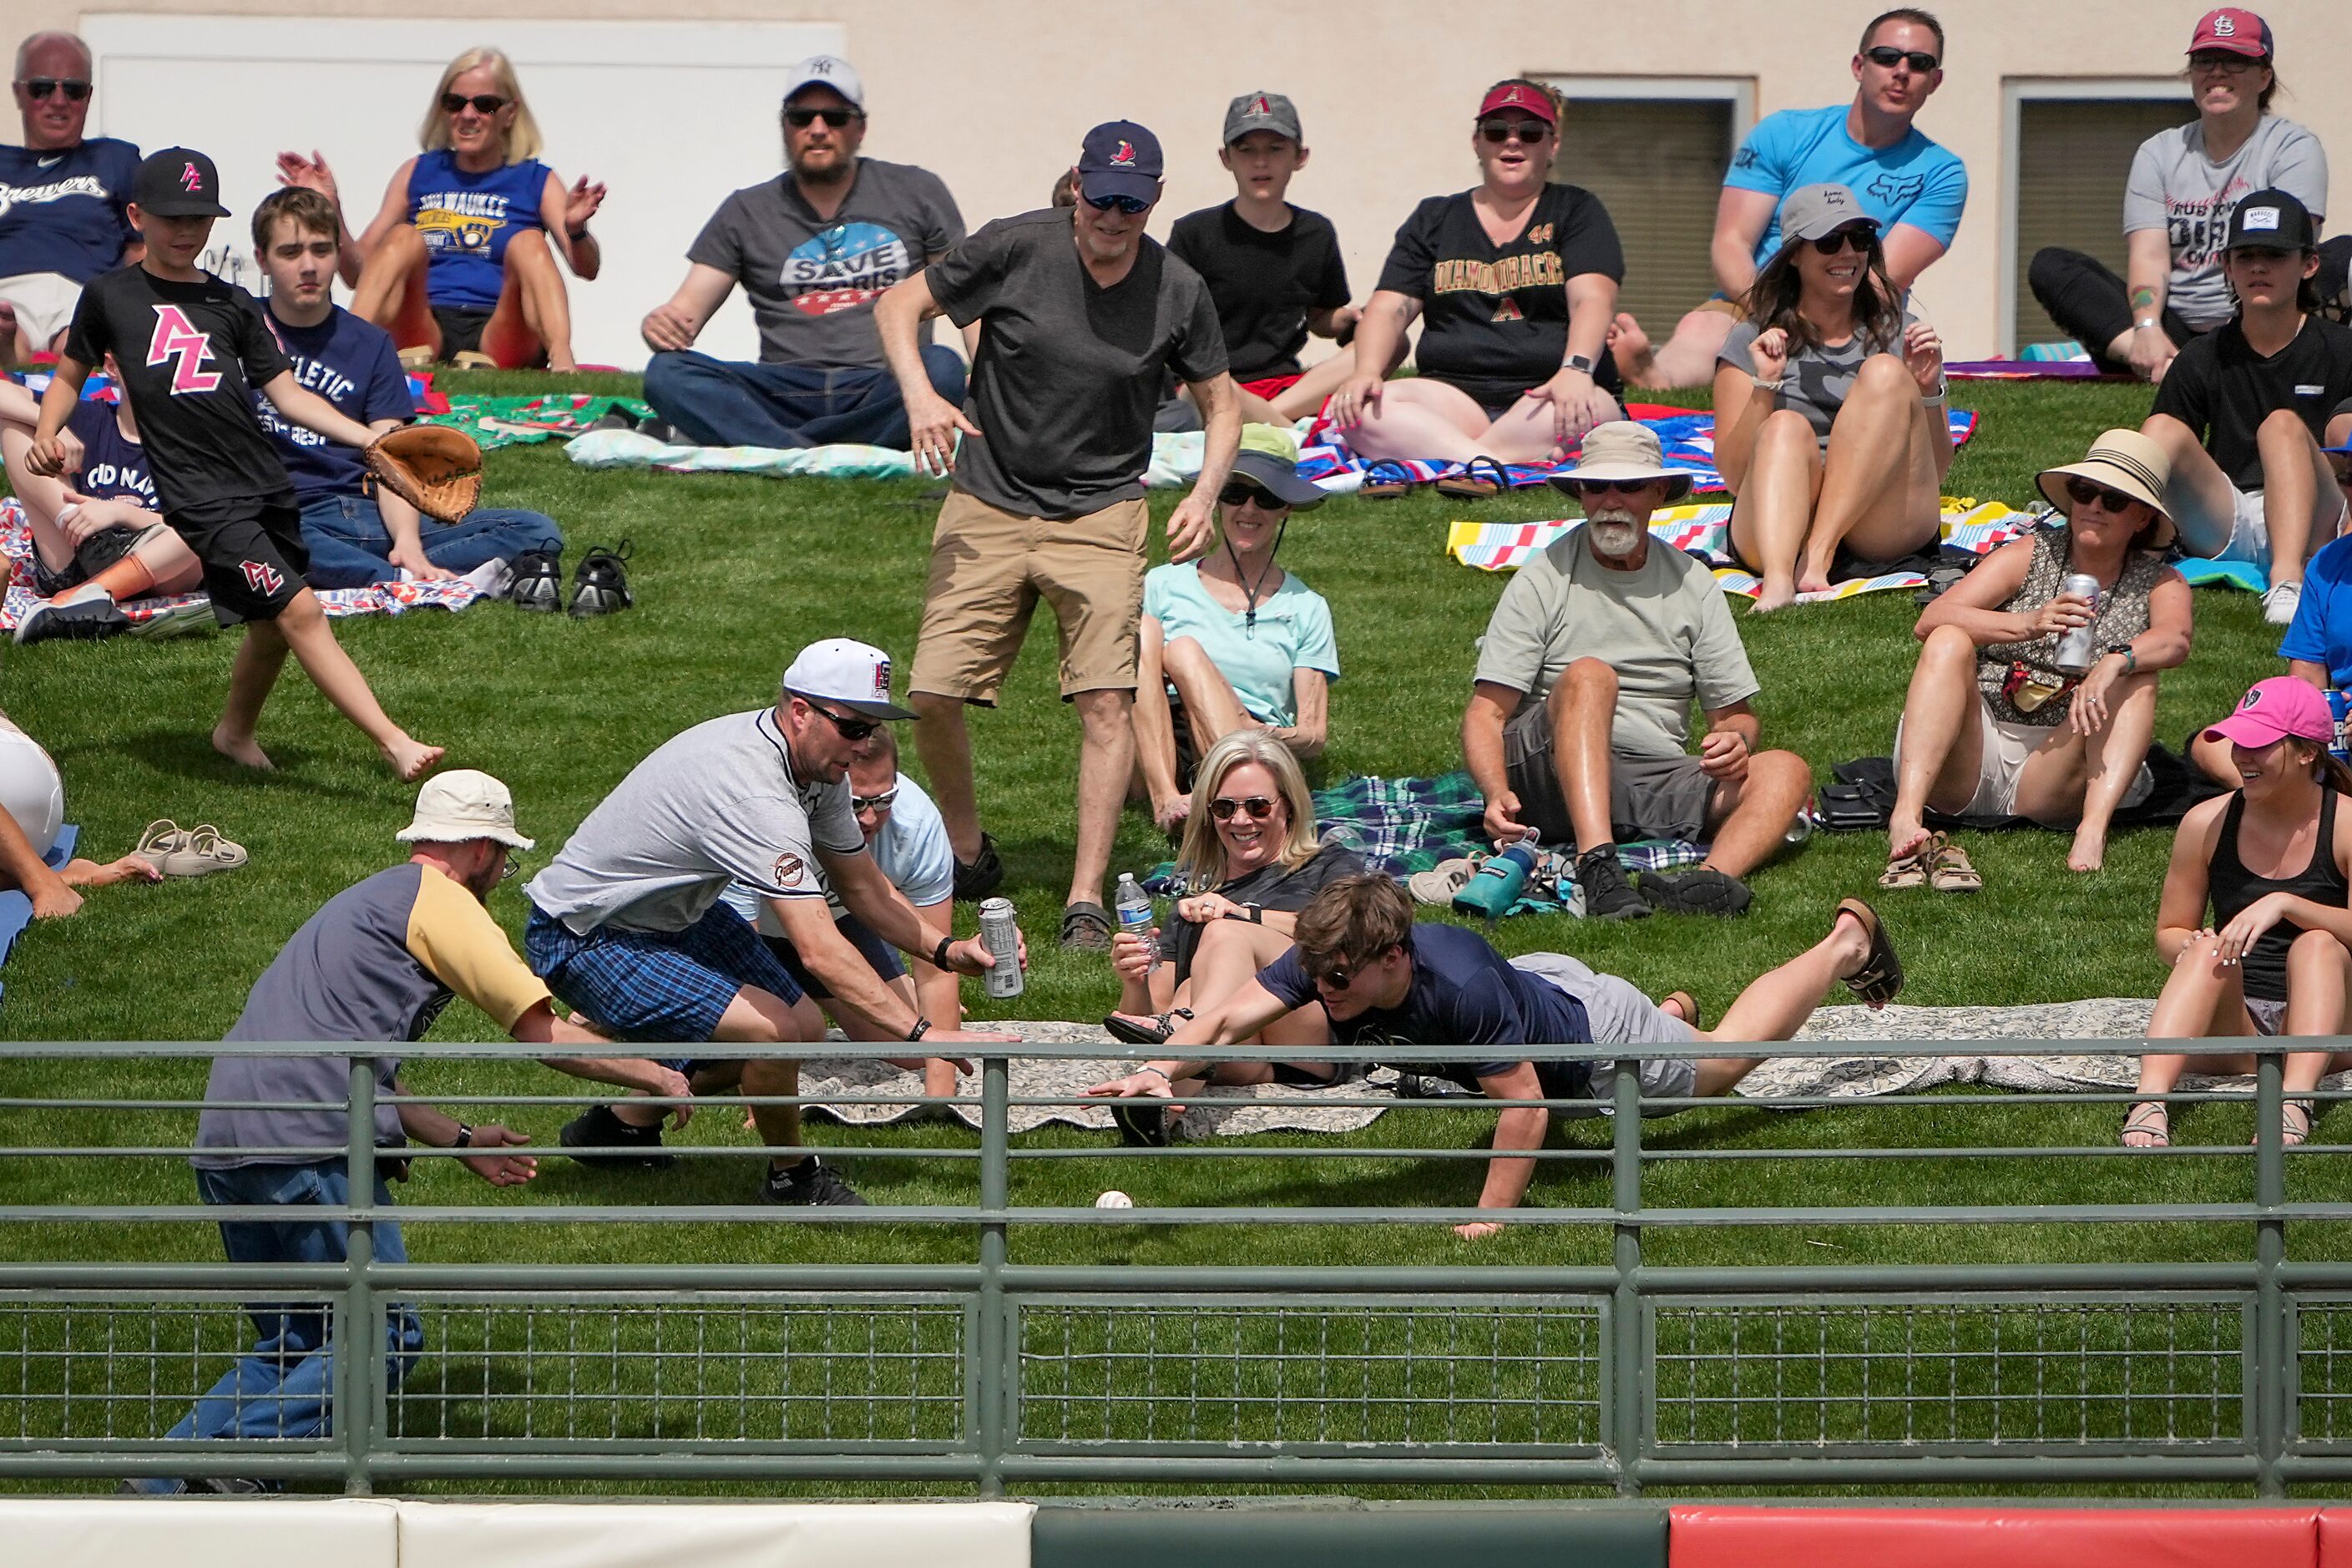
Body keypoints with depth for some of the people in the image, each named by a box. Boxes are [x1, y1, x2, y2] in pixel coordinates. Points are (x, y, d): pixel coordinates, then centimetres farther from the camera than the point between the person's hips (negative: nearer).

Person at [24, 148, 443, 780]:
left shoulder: (230, 304, 14)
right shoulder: (109, 296, 6)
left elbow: (286, 393, 12)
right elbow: (69, 376, 17)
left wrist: (370, 439, 2)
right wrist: (46, 435, -2)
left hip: (265, 485, 5)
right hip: (200, 495, -5)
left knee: (273, 627, 11)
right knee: (298, 610, -16)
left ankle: (236, 732, 40)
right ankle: (396, 744, -23)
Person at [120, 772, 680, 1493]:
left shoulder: (371, 899, 32)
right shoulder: (441, 901, 2)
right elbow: (543, 1032, 0)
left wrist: (459, 1139, 37)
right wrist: (654, 1076, 12)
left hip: (223, 1141, 9)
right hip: (309, 1144, -9)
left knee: (291, 1348, 16)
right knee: (383, 1337, -5)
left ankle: (165, 1477, 0)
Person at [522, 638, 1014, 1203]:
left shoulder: (817, 765, -3)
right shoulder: (755, 794, -34)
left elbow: (864, 887, 9)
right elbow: (820, 953, -40)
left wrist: (946, 950, -8)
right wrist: (921, 1033, -43)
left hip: (676, 915, 10)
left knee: (803, 1029, 11)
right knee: (770, 1028, -26)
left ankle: (623, 1125, 26)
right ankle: (792, 1178, 0)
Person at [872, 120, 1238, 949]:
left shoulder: (1177, 291, -4)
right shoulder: (1016, 249, -9)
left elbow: (1220, 404, 10)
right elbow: (899, 304, 1)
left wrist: (1203, 495, -8)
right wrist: (920, 395, -17)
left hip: (1101, 513, 0)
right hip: (988, 505, 0)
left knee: (1107, 699, -15)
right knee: (934, 695, -5)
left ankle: (1087, 899, -11)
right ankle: (967, 853, 20)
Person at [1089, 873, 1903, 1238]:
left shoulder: (1460, 987, -49)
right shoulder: (1327, 958, -32)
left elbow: (1524, 1105, -41)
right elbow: (1231, 1018, -36)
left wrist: (1489, 1217, -40)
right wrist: (1162, 1068, -55)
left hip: (1595, 1042, -6)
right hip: (1537, 976, 6)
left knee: (1727, 1056, 23)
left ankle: (1846, 944, 46)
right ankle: (1670, 1013, 62)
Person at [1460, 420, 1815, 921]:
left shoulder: (1691, 584, 14)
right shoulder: (1544, 581, 4)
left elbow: (1735, 711, 16)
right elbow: (1486, 713, -4)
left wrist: (1735, 740, -10)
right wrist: (1497, 794, -24)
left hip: (1660, 782, 4)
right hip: (1552, 778, -4)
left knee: (1787, 772, -20)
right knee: (1590, 675, -32)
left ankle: (1709, 881, -52)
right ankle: (1598, 867, -52)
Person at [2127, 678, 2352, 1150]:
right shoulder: (2208, 824, 4)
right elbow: (2169, 932, 9)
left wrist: (2283, 904, -30)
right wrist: (2190, 948, -15)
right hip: (2230, 1027, 2)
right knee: (2209, 951, -29)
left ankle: (2295, 1102, -55)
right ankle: (2149, 1101, -53)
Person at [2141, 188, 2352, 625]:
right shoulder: (2201, 359, 14)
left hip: (2311, 527, -2)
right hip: (2224, 530, 2)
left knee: (2283, 425, -28)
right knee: (2165, 430, -20)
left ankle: (2287, 584, -50)